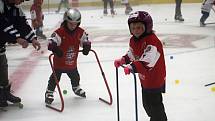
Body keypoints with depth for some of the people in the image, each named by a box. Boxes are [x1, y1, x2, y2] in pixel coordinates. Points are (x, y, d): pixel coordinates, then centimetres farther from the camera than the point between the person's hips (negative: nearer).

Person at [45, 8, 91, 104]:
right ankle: (49, 93, 12)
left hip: (72, 62, 5)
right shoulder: (59, 32, -22)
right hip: (59, 62, -5)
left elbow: (85, 40, 6)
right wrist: (55, 48, -43)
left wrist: (86, 46, -14)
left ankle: (76, 88, 50)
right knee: (55, 77, -1)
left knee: (75, 76, 23)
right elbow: (51, 43, -25)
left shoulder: (80, 32, -6)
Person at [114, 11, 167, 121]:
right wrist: (122, 60, 1)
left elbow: (147, 62, -37)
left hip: (155, 79, -10)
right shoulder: (133, 40, 3)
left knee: (154, 104, -3)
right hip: (144, 79, 10)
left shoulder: (152, 41, -27)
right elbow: (131, 55, 18)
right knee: (146, 103, 21)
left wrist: (133, 67, -43)